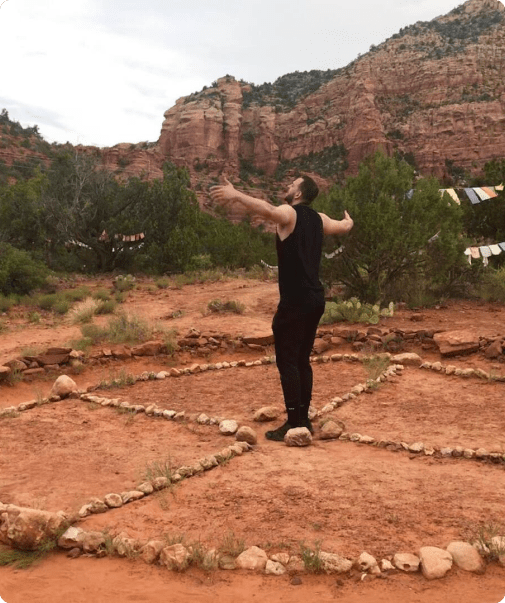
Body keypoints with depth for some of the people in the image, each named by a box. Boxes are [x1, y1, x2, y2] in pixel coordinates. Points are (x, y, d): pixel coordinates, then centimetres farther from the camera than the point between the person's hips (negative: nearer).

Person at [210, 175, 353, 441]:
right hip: (315, 299, 8)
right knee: (302, 360, 14)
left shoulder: (289, 214, -8)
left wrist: (235, 194, -37)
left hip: (295, 301, -8)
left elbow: (267, 209, -32)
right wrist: (348, 219, 56)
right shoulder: (319, 219, 15)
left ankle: (293, 424, -2)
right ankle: (304, 420, 19)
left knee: (286, 361, -3)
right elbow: (345, 226, 34)